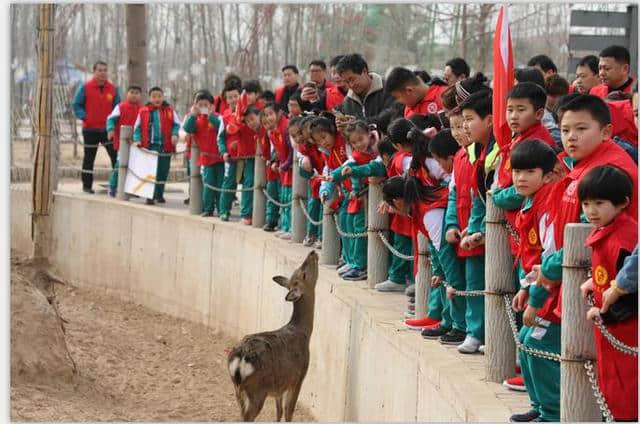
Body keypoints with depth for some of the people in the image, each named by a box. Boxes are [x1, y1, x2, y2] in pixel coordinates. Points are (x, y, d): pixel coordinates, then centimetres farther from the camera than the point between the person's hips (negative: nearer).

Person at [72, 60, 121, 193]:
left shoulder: (113, 88, 3)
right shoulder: (85, 87, -4)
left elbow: (117, 106, 9)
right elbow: (76, 105, 0)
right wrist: (84, 116, -13)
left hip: (108, 129, 2)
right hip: (90, 129, -1)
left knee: (116, 155, -6)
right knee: (89, 158, 7)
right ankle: (87, 185, 16)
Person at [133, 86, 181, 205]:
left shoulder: (169, 111, 2)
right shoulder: (143, 111, 1)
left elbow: (176, 124, 5)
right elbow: (137, 127, 5)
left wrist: (174, 135, -12)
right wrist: (137, 139, -7)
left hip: (165, 147, 1)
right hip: (149, 146, -1)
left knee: (163, 172, 8)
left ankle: (159, 194, 22)